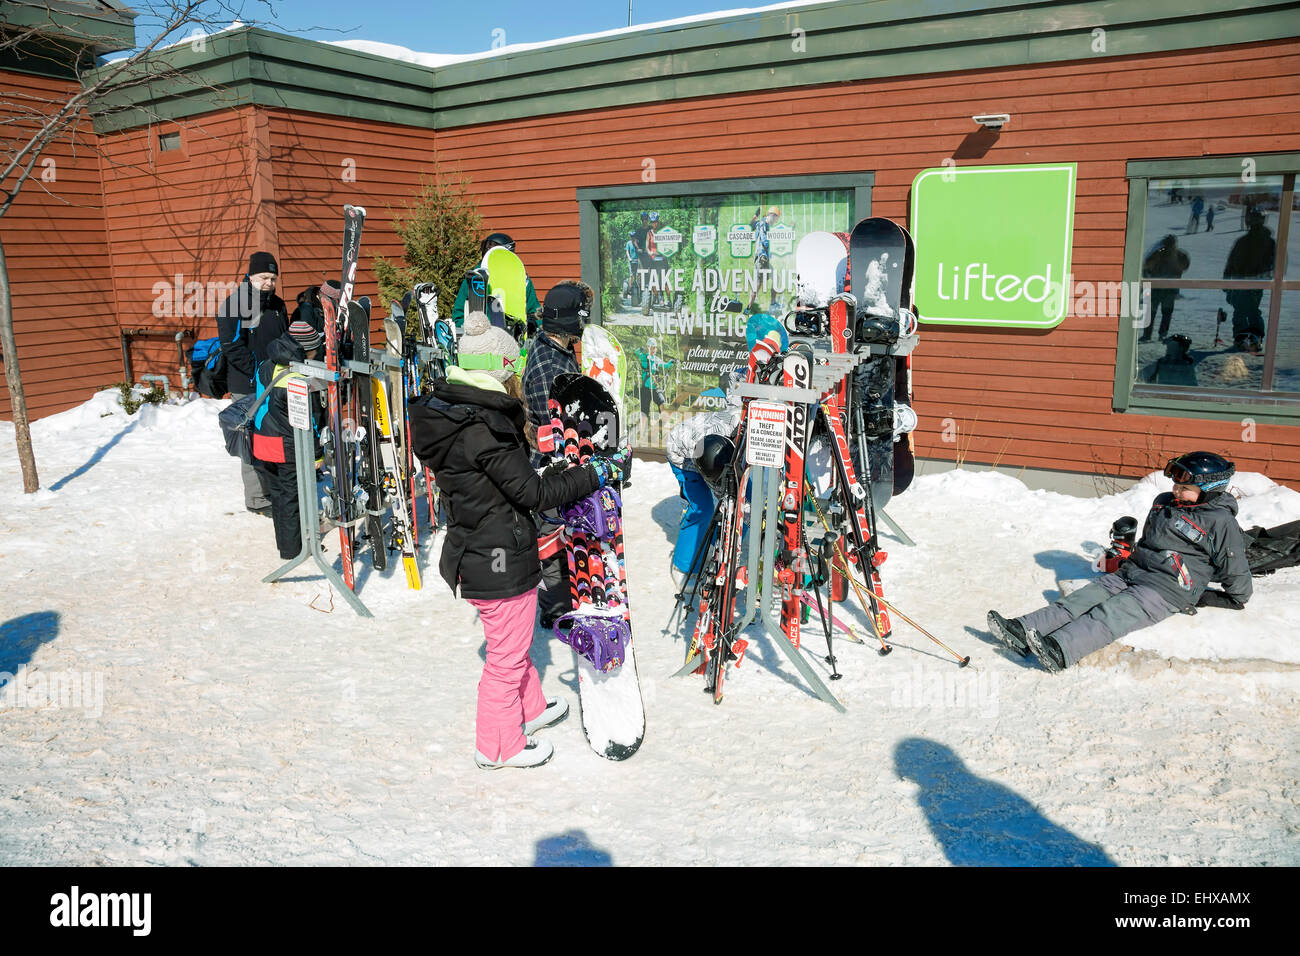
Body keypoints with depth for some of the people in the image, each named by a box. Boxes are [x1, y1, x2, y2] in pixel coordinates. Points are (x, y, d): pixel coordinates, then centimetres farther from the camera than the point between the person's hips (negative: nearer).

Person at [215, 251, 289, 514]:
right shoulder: (234, 304, -8)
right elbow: (232, 345, -15)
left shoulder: (277, 304, 14)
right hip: (248, 386, -7)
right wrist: (259, 372, -19)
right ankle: (257, 499, 3)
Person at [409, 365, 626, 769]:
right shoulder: (482, 428, -27)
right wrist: (592, 476, -15)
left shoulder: (448, 415, 3)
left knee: (512, 643, 28)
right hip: (501, 564, -10)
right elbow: (532, 492, -22)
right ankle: (499, 747, 28)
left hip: (473, 552, 10)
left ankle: (530, 709, 49)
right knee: (507, 657, 9)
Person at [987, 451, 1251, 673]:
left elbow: (1237, 575, 0)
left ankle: (1058, 651, -53)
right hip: (1130, 574, 7)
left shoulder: (1220, 522, -5)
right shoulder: (1163, 502, 16)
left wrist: (1200, 598, 1)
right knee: (1081, 601, -16)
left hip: (1165, 590, -7)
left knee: (1111, 614, -31)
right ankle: (1022, 631, -32)